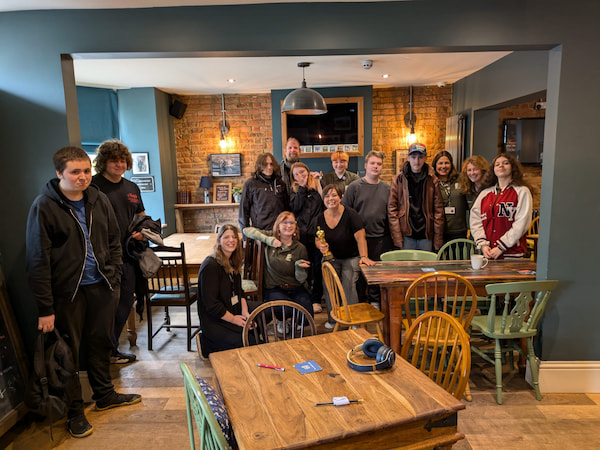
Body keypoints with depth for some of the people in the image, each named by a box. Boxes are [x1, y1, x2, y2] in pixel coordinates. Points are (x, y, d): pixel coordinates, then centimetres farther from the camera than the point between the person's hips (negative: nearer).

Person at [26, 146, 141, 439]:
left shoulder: (98, 200, 2)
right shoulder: (44, 207, -13)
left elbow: (114, 242, 10)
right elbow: (38, 261, -14)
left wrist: (114, 280, 5)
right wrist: (45, 308, -15)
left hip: (101, 287, 5)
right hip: (67, 292, -4)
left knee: (101, 343, 18)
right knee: (69, 351, 10)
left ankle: (104, 394, 39)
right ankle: (74, 411, 29)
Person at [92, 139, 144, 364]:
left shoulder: (132, 188, 14)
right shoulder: (94, 186, -7)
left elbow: (142, 216, 24)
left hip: (129, 255, 7)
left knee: (125, 303, 15)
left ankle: (111, 348, 31)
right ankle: (109, 353, 16)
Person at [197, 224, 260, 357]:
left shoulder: (233, 261, 7)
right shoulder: (210, 266, -21)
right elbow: (210, 304, -22)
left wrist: (245, 312, -6)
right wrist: (233, 319, -18)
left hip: (234, 308, 9)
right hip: (214, 320, -9)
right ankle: (206, 344, -1)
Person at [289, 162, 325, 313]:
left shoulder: (318, 185, 3)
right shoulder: (295, 190, 12)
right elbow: (295, 207, -8)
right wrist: (302, 187, -6)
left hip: (319, 231, -2)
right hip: (303, 233, 2)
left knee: (318, 266, 3)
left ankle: (316, 299, 15)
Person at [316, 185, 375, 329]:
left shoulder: (350, 214, -17)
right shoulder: (321, 218, -3)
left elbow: (360, 237, -21)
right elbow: (317, 239, 7)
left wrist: (364, 256, -33)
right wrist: (321, 246, -16)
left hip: (351, 257, -3)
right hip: (331, 257, 4)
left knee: (349, 284, -19)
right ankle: (333, 319, 10)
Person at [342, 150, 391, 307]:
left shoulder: (387, 188, 9)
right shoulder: (354, 186, -1)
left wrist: (391, 237, 9)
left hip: (381, 238, 3)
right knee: (359, 271, 6)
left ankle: (375, 301, 25)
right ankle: (360, 302, 22)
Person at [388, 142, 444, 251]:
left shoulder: (432, 181, 6)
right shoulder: (398, 180, 3)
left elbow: (438, 210, 4)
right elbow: (392, 209, -1)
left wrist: (438, 240, -2)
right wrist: (397, 238, -9)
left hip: (426, 235, 1)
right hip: (406, 235, -1)